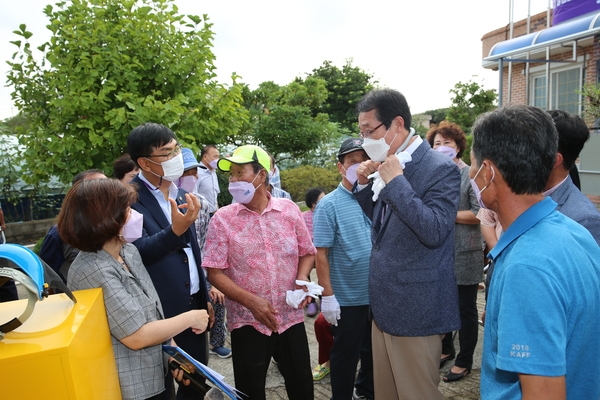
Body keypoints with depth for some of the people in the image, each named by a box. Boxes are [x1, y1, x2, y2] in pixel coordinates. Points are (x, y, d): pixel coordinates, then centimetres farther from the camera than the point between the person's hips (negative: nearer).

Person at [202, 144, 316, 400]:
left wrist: (301, 280, -10)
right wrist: (251, 301, -18)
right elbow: (215, 273, -8)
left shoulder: (289, 210, -1)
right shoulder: (222, 219, -7)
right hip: (248, 322, -1)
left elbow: (307, 252, 10)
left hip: (291, 317, 2)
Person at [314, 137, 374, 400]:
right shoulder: (329, 204, -12)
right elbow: (321, 254, -14)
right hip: (347, 299, -5)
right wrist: (327, 296, -16)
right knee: (345, 356, 12)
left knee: (374, 351, 22)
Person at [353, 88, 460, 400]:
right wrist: (365, 184, 0)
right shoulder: (388, 165, 7)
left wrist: (395, 181, -22)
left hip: (415, 309, -7)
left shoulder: (440, 169, -15)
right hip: (384, 304, 8)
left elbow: (434, 232, -24)